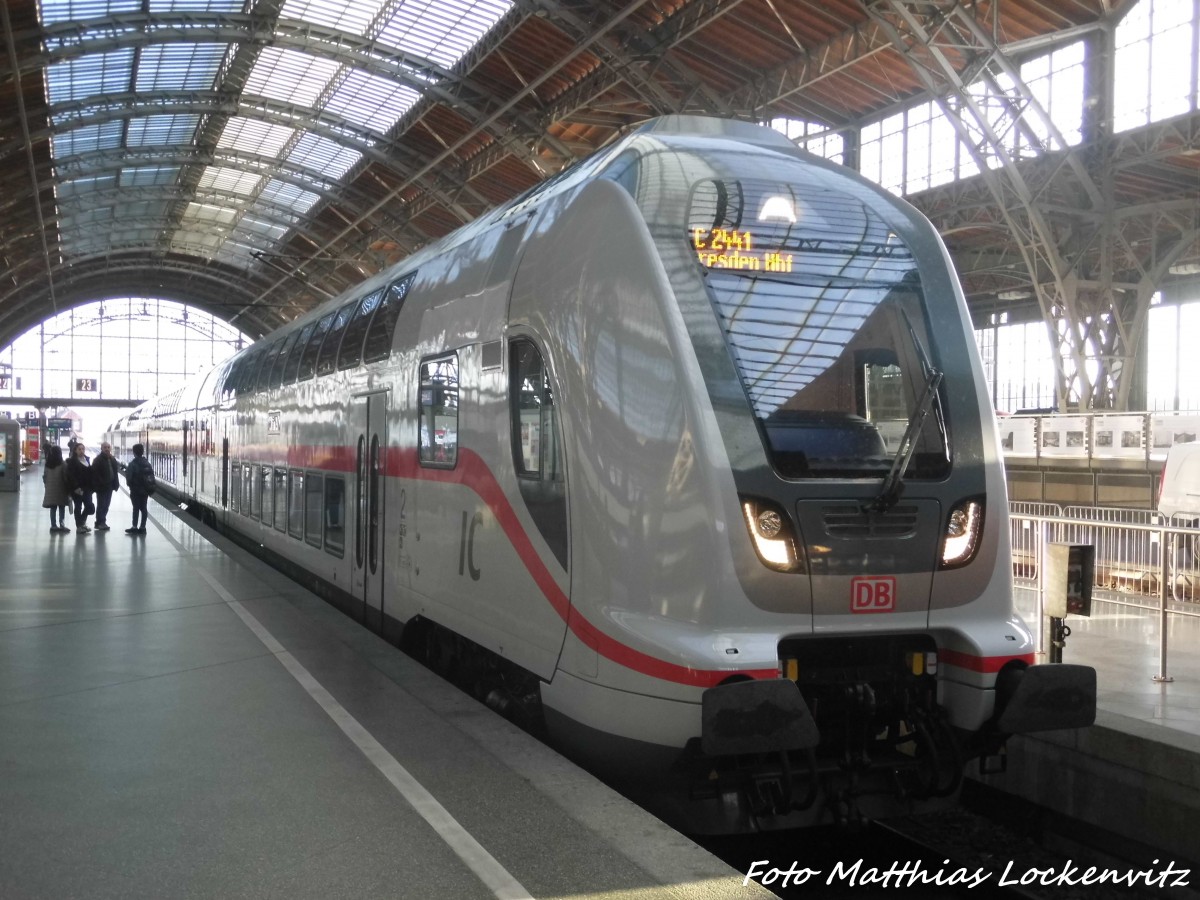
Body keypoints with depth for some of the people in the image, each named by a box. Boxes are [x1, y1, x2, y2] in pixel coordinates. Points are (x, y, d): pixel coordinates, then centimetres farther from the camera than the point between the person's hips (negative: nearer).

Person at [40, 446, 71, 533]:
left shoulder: (47, 465, 3)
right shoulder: (62, 465, -13)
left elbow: (44, 477, 7)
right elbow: (66, 478, -12)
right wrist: (68, 490, -3)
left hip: (50, 490, 4)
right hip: (60, 490, -4)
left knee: (53, 508, 9)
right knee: (61, 507, 5)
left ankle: (53, 525, 10)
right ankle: (61, 525, 1)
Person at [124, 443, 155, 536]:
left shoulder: (132, 464, -14)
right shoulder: (147, 463, 5)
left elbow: (129, 476, -16)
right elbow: (152, 475, 6)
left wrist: (129, 484, 4)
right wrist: (150, 489, 12)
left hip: (136, 490, -5)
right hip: (145, 490, 5)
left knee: (136, 508, -1)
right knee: (143, 508, 8)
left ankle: (135, 527, 1)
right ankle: (142, 527, 11)